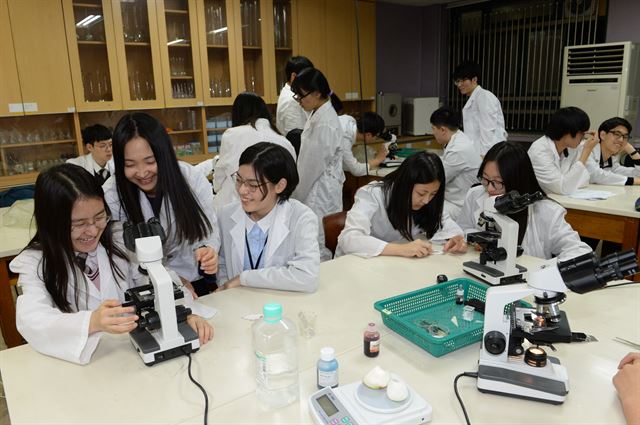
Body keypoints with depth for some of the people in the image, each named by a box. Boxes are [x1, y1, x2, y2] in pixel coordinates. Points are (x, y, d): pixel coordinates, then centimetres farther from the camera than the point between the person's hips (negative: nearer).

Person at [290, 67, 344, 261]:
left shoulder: (325, 123, -19)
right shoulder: (317, 115, 11)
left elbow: (314, 166, -17)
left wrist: (297, 197, -6)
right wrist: (298, 192, 16)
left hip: (320, 192, -9)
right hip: (315, 189, 9)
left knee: (318, 246, -3)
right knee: (314, 243, 13)